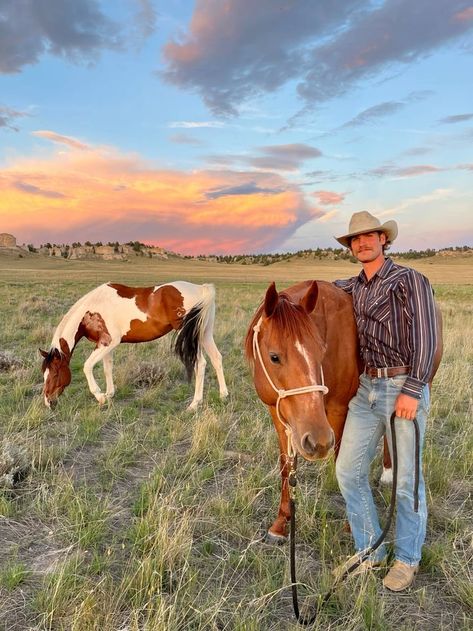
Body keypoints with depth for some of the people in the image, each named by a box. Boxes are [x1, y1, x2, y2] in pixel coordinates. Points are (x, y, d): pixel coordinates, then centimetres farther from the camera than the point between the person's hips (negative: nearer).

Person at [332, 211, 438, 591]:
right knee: (349, 470, 7)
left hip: (404, 388, -6)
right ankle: (370, 551, 26)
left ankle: (407, 560, 28)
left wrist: (411, 391, -21)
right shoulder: (353, 288, 11)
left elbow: (424, 339, -14)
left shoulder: (410, 281, -7)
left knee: (406, 479, 7)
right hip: (366, 389, 6)